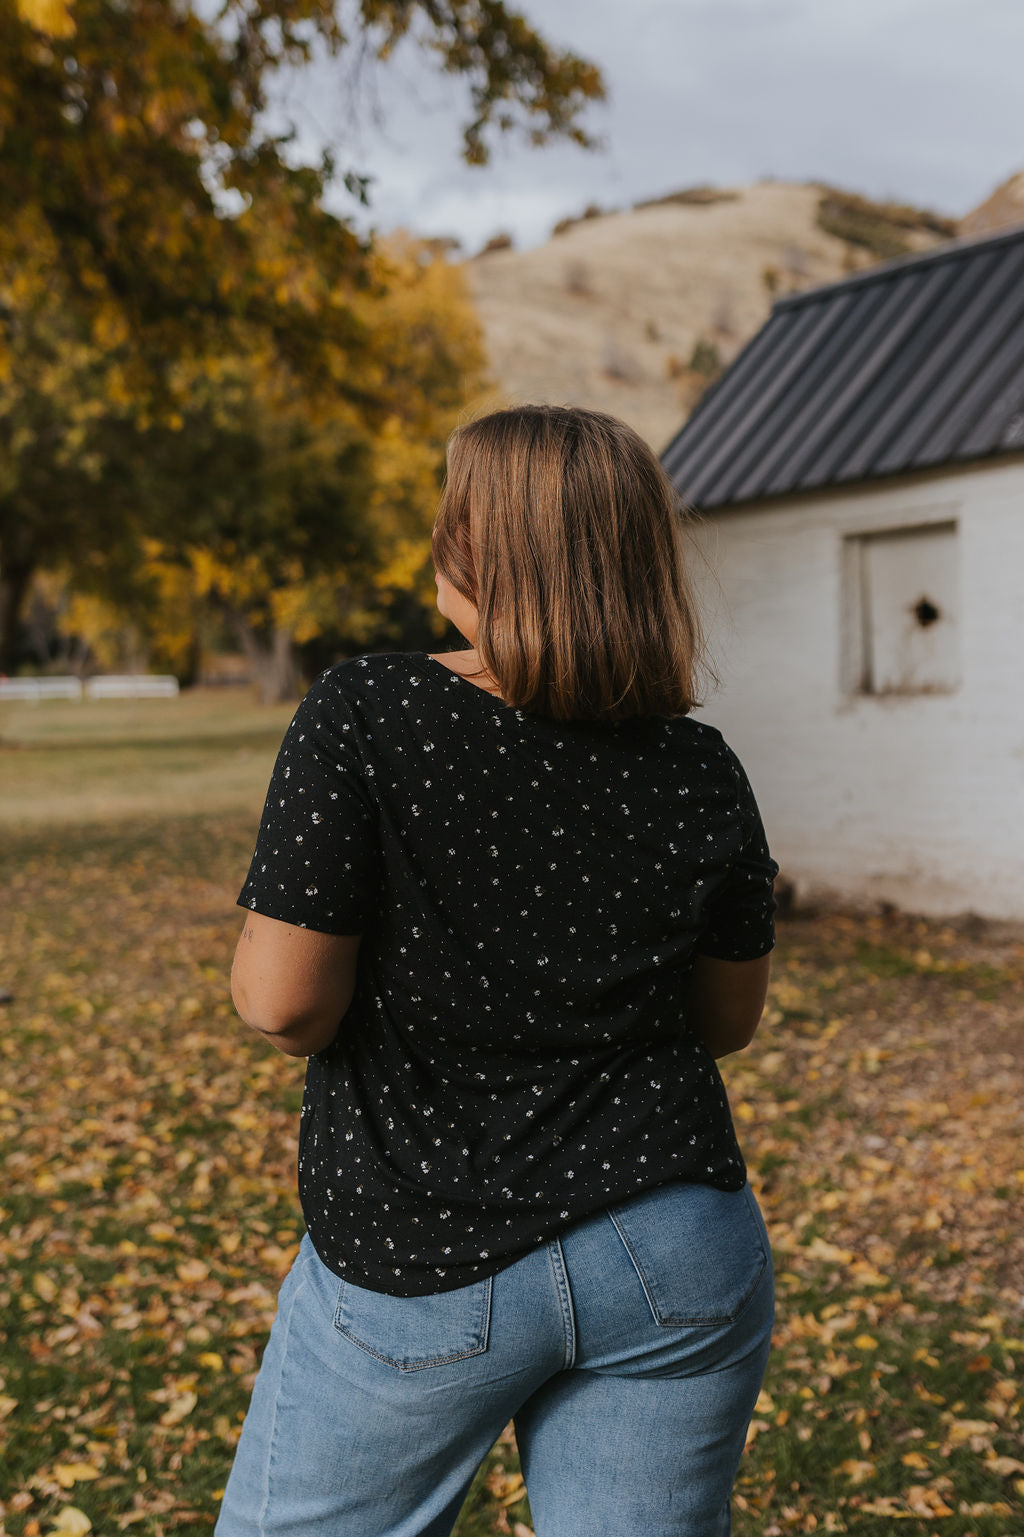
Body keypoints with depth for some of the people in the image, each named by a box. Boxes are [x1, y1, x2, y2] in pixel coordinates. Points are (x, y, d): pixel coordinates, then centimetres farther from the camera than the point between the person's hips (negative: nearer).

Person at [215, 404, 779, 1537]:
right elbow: (728, 1021, 7)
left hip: (423, 1265, -3)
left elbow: (282, 1003, -17)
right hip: (677, 1263, 4)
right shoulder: (700, 773, -5)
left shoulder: (364, 712, -16)